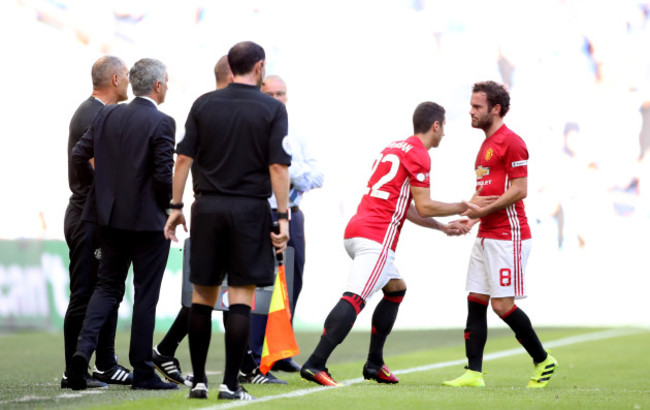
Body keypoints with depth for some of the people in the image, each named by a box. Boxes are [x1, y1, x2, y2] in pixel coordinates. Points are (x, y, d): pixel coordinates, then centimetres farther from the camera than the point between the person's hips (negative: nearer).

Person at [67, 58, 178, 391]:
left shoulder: (107, 115, 4)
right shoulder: (161, 123, -13)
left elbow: (79, 156, 3)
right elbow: (164, 175, -18)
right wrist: (170, 207, -1)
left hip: (111, 216, 5)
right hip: (149, 220, -5)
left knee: (107, 286, 14)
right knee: (146, 295, 4)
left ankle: (84, 347, -9)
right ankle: (142, 372, 8)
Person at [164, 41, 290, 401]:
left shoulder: (203, 104, 5)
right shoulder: (272, 109, -2)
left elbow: (184, 158, 2)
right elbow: (278, 166, -8)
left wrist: (176, 206, 7)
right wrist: (283, 217, -6)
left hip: (207, 206, 2)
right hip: (250, 208, -2)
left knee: (202, 296, 10)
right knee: (240, 297, 0)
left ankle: (198, 380, 13)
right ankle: (230, 383, -3)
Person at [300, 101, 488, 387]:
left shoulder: (396, 148, 24)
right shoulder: (417, 154, -5)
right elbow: (424, 206, -8)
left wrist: (442, 227, 34)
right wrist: (464, 207, 5)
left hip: (357, 231, 10)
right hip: (376, 237, -10)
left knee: (396, 289, 23)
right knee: (354, 299, -18)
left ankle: (374, 364, 22)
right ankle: (315, 364, -29)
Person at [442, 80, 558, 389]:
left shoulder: (511, 143, -11)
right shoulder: (486, 145, 19)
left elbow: (519, 190, -17)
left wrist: (482, 211, -17)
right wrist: (473, 217, 12)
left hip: (508, 236, -9)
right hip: (485, 236, 10)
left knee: (502, 304, -9)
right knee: (475, 302, 2)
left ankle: (543, 361, 8)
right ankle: (473, 373, 1)